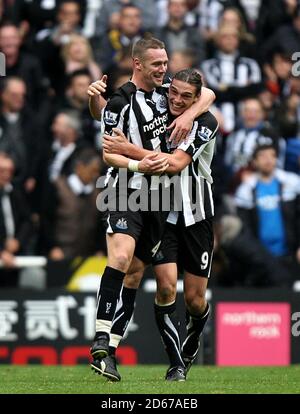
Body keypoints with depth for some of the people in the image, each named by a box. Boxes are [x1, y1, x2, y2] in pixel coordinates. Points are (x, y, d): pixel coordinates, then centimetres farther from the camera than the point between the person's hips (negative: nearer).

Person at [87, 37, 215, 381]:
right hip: (127, 190, -7)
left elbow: (207, 95, 15)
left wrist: (189, 114, -4)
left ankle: (111, 347, 7)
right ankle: (101, 341, -29)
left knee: (135, 272, 5)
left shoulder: (164, 92, 8)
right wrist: (139, 165, -25)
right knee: (120, 258, -27)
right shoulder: (120, 102, -11)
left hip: (158, 195, 7)